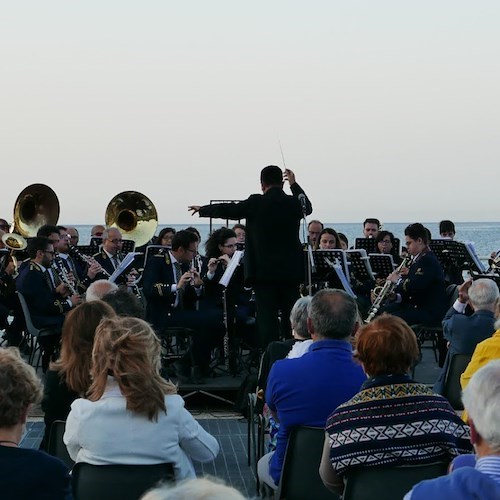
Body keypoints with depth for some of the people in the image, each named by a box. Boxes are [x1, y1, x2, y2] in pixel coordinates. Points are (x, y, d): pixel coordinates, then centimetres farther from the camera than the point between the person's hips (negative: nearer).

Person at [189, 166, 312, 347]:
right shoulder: (294, 203, 2)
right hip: (291, 271, 3)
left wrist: (202, 210, 20)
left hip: (264, 271, -3)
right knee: (290, 319, 8)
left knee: (267, 319, -2)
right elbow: (308, 207, 26)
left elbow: (228, 210, 4)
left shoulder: (256, 203, -7)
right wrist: (293, 184, 34)